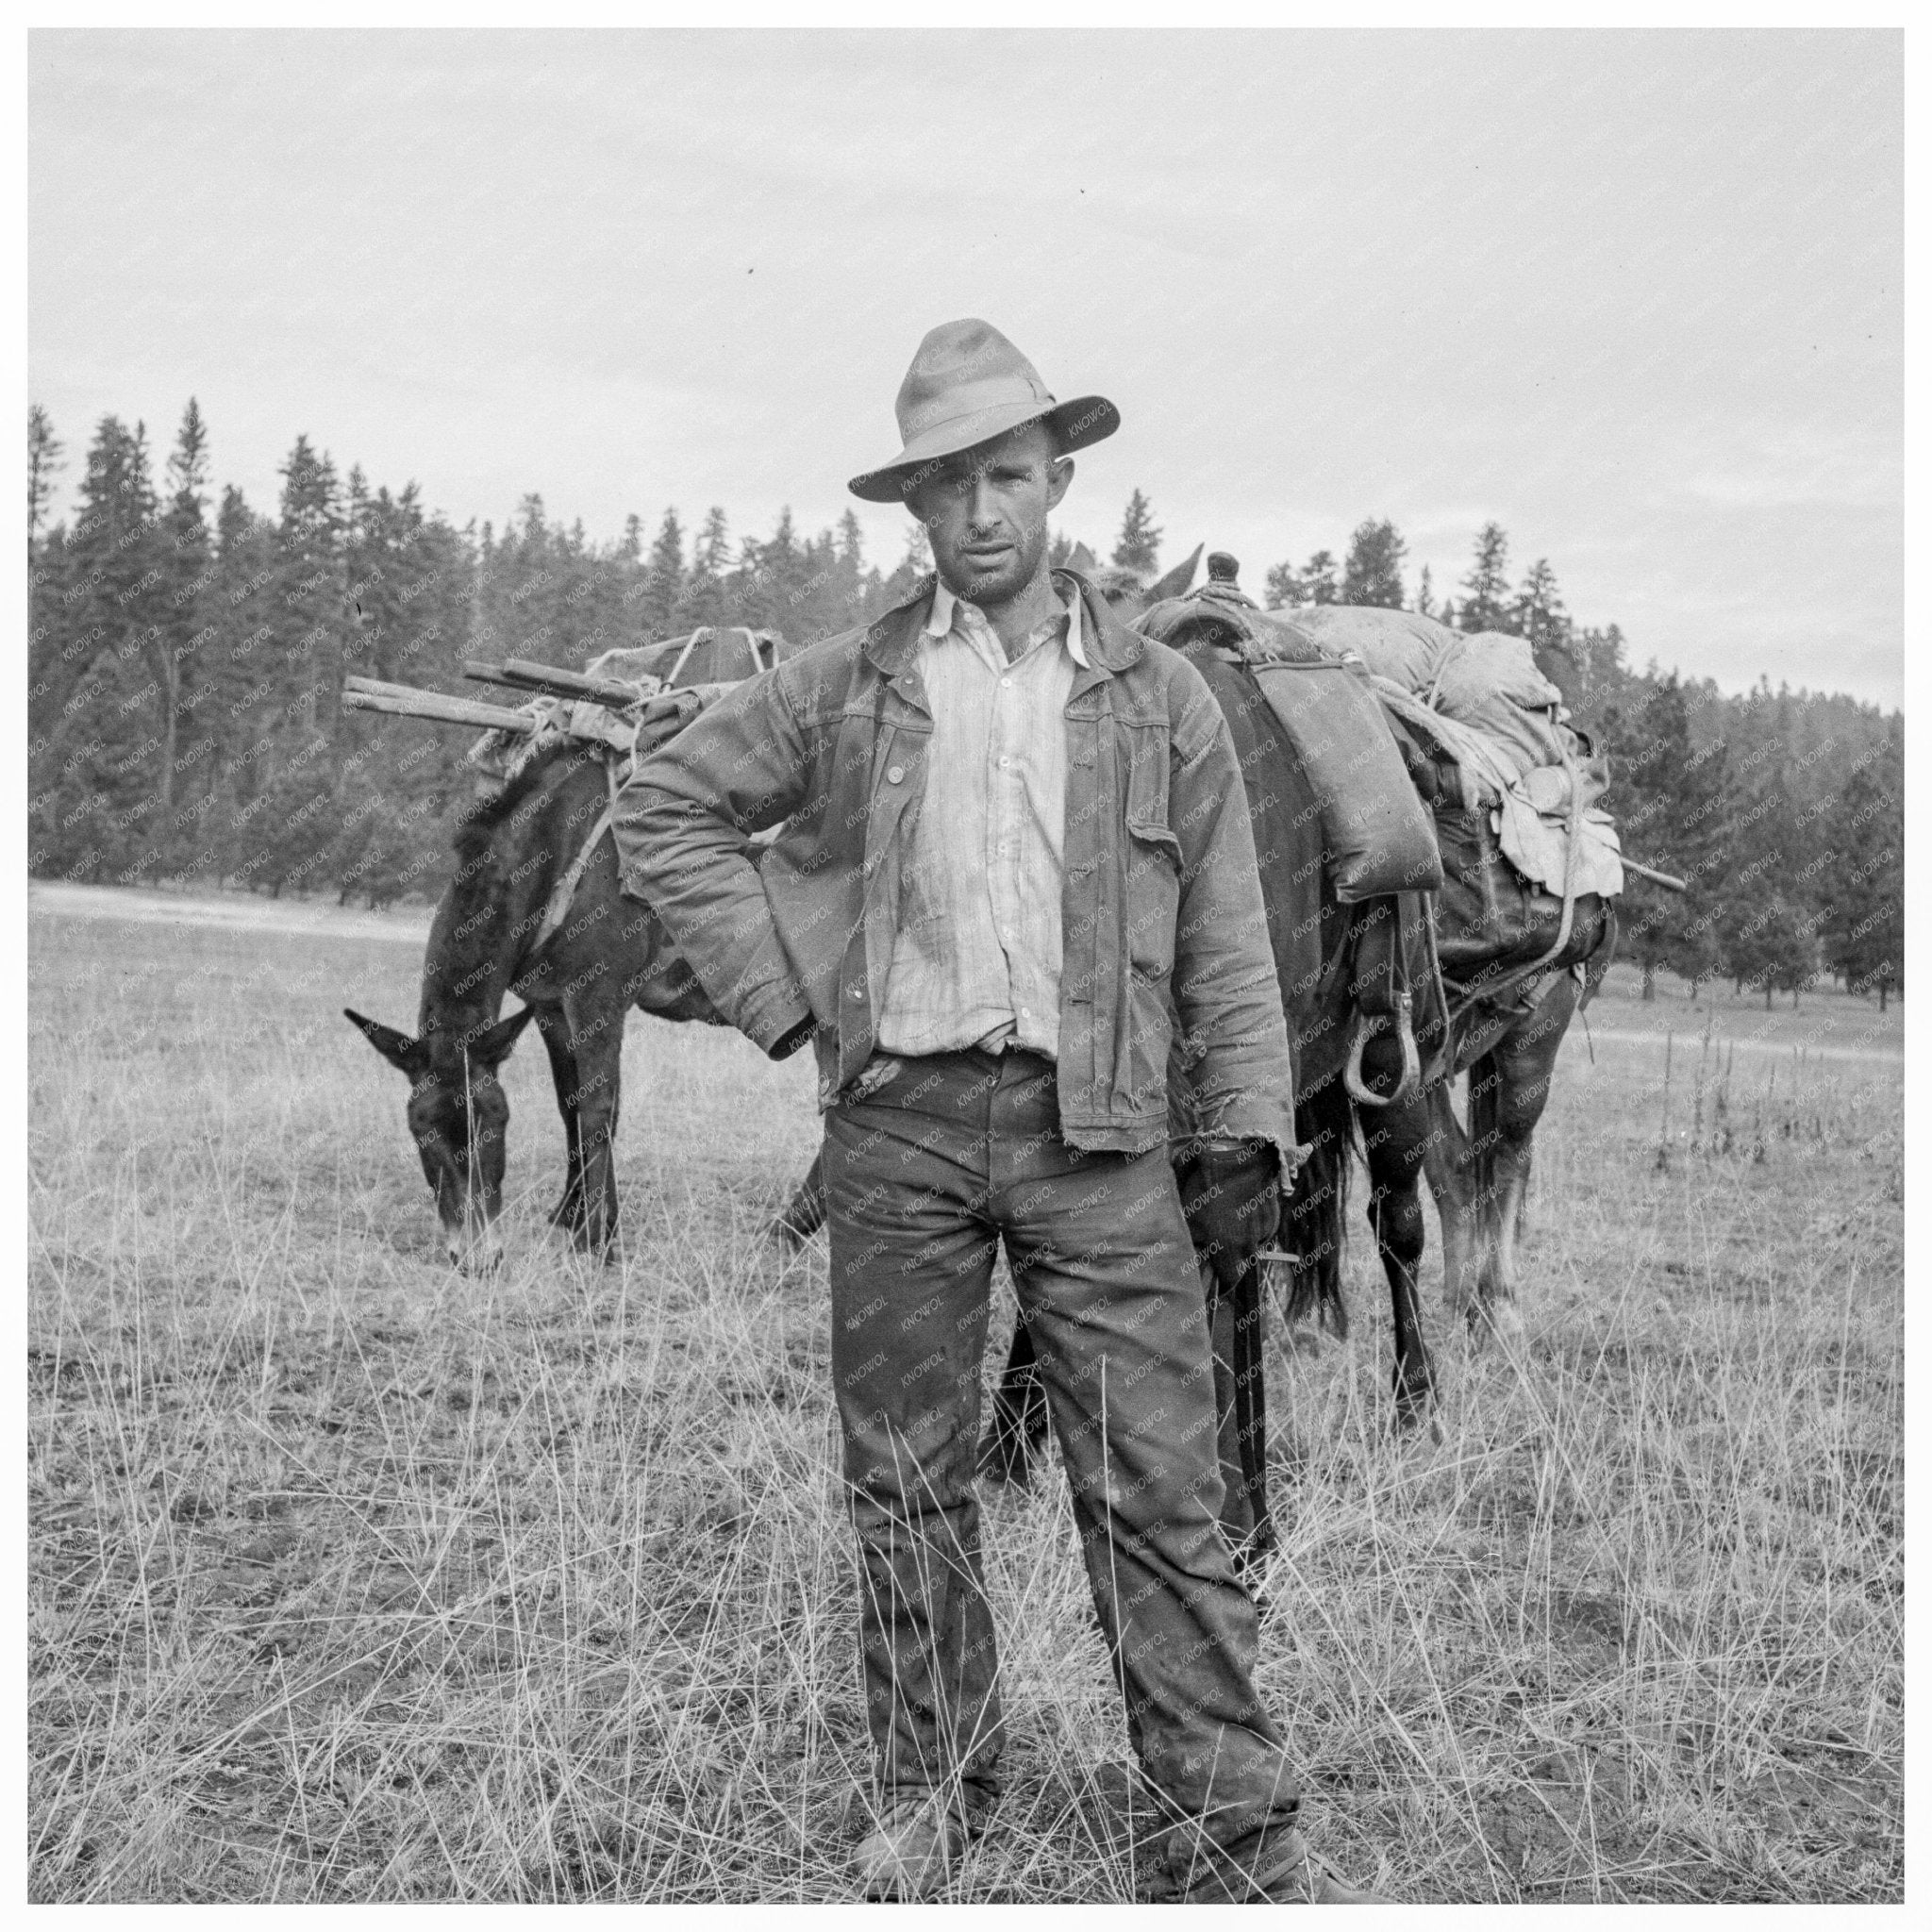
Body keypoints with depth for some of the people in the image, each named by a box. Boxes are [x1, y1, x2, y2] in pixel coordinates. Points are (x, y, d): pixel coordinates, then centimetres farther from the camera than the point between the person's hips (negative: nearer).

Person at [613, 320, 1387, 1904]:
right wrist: (782, 991, 3)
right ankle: (931, 1790, 25)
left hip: (1096, 1132, -1)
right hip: (900, 1120, 1)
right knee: (908, 1481, 9)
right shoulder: (845, 690, 6)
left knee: (1160, 1488, -2)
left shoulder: (1160, 699, 8)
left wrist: (1249, 1128, 1)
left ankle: (1235, 1826, 7)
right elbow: (663, 808, 12)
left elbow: (1226, 938, 9)